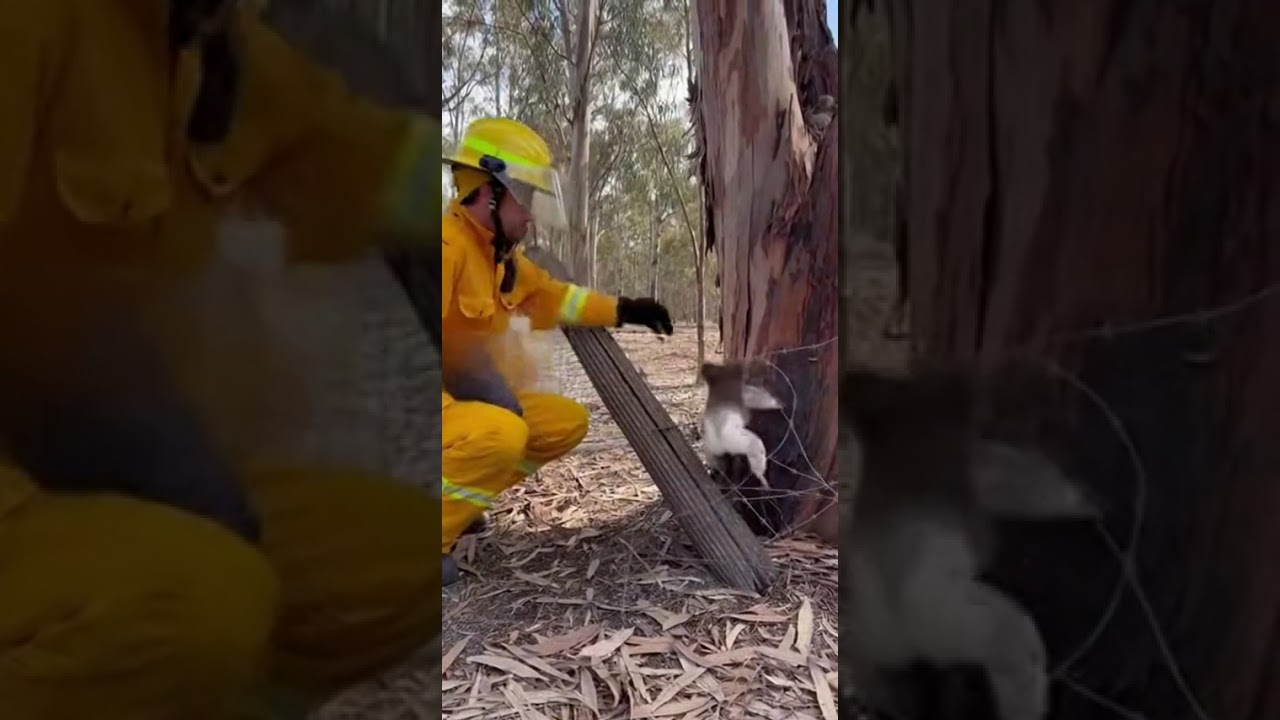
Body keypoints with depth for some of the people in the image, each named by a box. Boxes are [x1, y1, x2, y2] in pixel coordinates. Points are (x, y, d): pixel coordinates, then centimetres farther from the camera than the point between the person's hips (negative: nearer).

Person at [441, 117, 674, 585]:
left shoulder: (499, 253, 9)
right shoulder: (448, 246, -22)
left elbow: (551, 296, 23)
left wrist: (623, 310, 18)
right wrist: (456, 405, -28)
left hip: (467, 401, 10)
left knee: (569, 422, 8)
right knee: (502, 435, -36)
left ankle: (457, 501, 11)